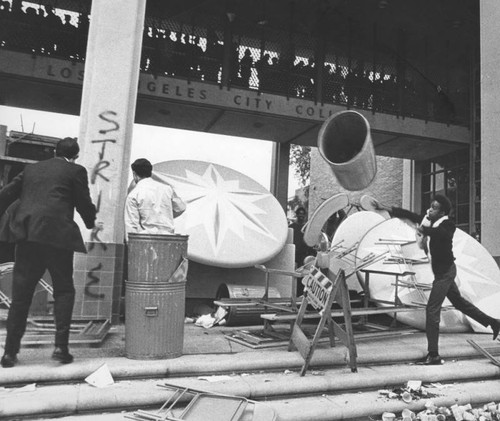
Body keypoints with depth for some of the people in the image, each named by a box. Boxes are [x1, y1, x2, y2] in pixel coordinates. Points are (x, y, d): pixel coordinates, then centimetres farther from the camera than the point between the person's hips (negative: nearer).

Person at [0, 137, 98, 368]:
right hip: (56, 234, -4)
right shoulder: (76, 170, 5)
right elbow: (84, 202, 4)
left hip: (27, 235, 5)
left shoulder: (31, 168, 20)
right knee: (64, 291, 8)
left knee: (20, 294, 11)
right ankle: (60, 346, 2)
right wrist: (92, 224, 21)